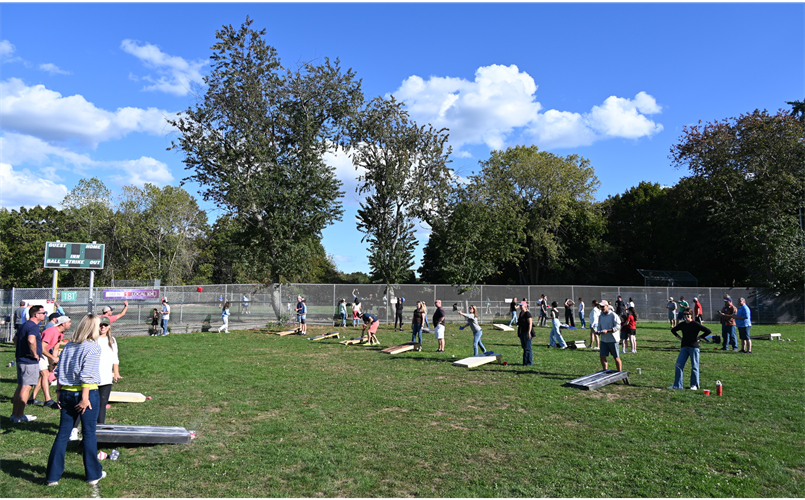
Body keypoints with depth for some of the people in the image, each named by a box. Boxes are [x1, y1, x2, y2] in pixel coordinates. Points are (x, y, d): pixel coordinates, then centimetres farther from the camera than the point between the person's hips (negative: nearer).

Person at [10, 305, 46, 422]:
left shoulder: (24, 325, 14)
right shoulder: (33, 326, -18)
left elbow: (16, 339, 28)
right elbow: (31, 340, -36)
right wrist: (35, 354, -23)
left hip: (21, 359, 10)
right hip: (30, 362, -10)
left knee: (20, 386, 16)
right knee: (26, 387, -3)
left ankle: (14, 414, 23)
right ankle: (19, 416, 3)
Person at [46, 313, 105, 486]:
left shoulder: (68, 346, 7)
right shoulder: (92, 347, -11)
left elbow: (59, 371, 10)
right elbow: (86, 375, -17)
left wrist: (60, 393, 15)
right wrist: (85, 398, -15)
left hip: (66, 393, 5)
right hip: (87, 393, -5)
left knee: (62, 434, 12)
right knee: (89, 434, 6)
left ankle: (53, 475, 17)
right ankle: (94, 474, 17)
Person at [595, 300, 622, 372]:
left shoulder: (613, 315, -10)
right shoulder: (600, 316, 10)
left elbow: (617, 327, -15)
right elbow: (599, 326, 18)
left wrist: (607, 331, -24)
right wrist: (598, 331, -5)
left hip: (613, 340, -6)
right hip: (603, 340, 6)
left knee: (616, 357, 4)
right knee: (602, 356, 2)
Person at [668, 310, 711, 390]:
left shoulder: (695, 324, -7)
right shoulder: (682, 325, 10)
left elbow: (708, 331, -9)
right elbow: (673, 330, 28)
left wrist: (700, 338, -8)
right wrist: (679, 337, 15)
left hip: (694, 347, -5)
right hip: (684, 347, 5)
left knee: (694, 367, 3)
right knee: (678, 365, -1)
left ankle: (694, 385, 15)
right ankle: (677, 385, 3)